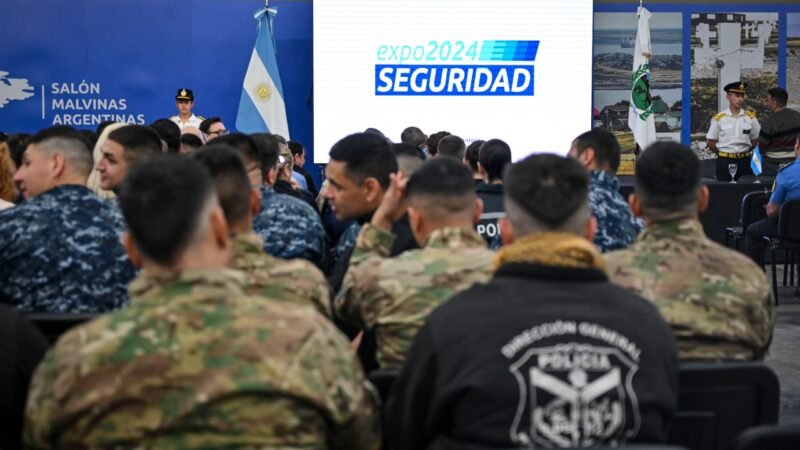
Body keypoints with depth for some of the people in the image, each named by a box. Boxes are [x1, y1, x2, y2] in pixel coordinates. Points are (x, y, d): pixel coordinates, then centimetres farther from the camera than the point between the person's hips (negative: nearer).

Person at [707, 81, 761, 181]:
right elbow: (711, 142, 2)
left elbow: (755, 139, 11)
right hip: (725, 162, -2)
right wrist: (723, 154, 2)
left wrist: (745, 152, 4)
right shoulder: (719, 118, -3)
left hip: (745, 161, 2)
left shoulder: (750, 117, 3)